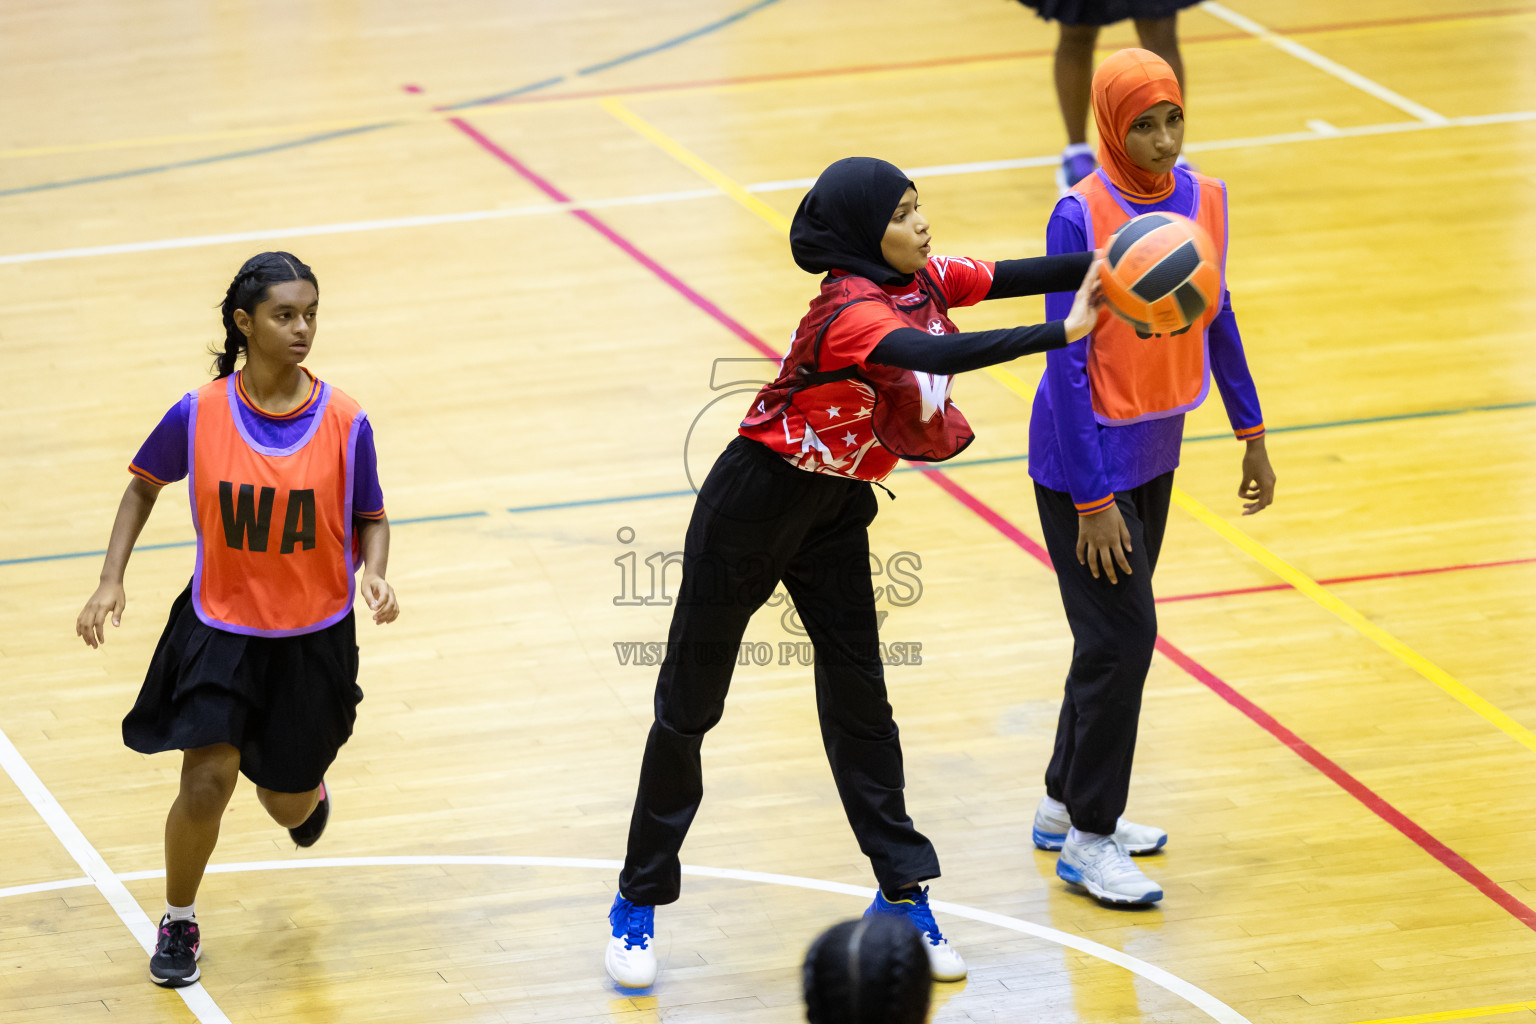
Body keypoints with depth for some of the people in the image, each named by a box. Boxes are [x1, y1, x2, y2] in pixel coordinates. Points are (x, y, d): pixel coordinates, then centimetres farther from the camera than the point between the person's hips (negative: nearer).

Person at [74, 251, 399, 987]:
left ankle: (309, 786, 54)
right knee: (207, 780, -16)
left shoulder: (344, 423, -12)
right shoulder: (198, 415, -13)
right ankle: (178, 921, 11)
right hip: (220, 628, -1)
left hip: (315, 636, 1)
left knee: (288, 806, 13)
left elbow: (370, 518, 1)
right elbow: (144, 485, 5)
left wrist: (373, 572, -20)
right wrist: (110, 581, -4)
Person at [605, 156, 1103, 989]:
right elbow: (934, 355, -47)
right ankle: (638, 904, 18)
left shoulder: (920, 281, -6)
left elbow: (1018, 276, -13)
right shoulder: (852, 310, -31)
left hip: (836, 511, 7)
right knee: (689, 704, 6)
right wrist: (1060, 335, -52)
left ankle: (902, 896, 12)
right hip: (754, 506, -7)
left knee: (859, 698, 6)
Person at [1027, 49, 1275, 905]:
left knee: (1115, 634, 15)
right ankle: (1088, 837, 10)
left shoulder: (1203, 198, -3)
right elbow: (1067, 361, -19)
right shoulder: (1082, 217, -21)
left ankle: (1067, 803, 31)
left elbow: (1215, 317, 12)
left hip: (1155, 454, 6)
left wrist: (1252, 433, 14)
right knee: (1123, 639, -4)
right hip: (1087, 458, -6)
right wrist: (1092, 500, -19)